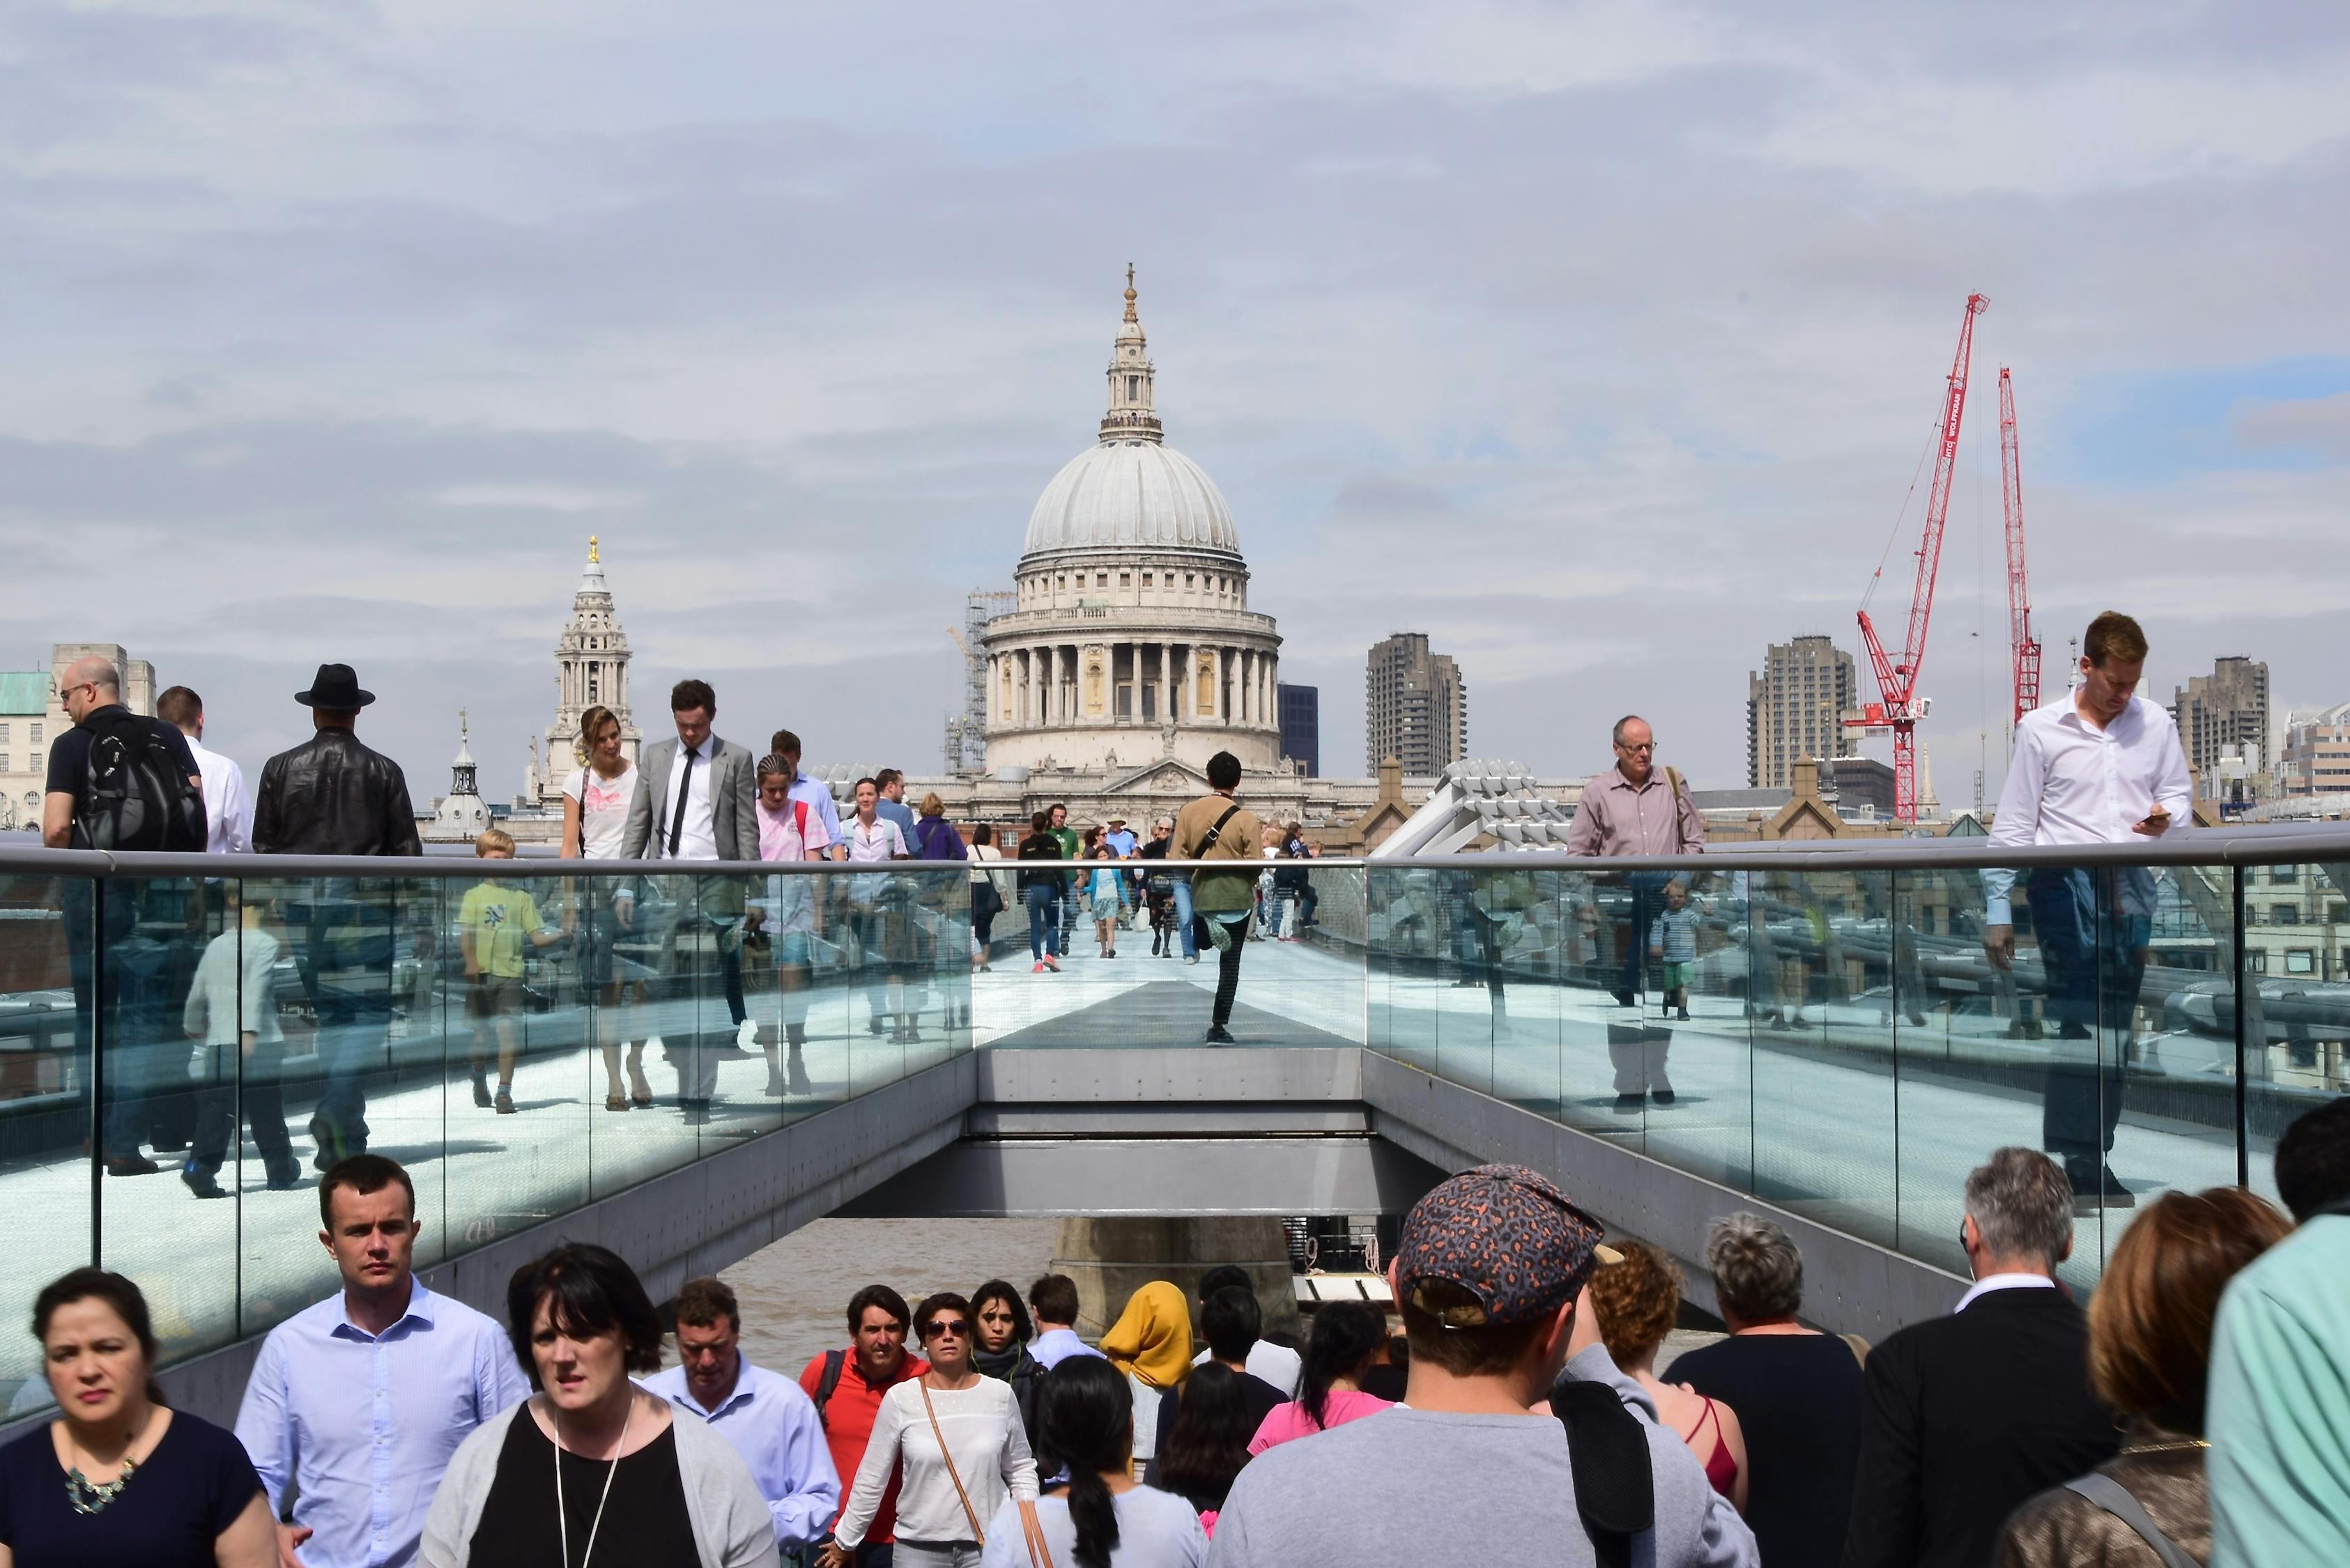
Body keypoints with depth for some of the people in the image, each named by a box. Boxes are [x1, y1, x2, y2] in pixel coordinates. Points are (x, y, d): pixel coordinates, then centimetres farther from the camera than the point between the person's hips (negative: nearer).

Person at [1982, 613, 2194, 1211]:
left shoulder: (2155, 723, 9)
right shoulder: (2041, 728, 1)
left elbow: (2179, 793, 18)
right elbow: (2012, 824, 2)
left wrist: (2166, 818, -8)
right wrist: (1998, 910, 0)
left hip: (2131, 883, 4)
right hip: (2066, 880, -4)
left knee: (2114, 1026, 6)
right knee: (2083, 1023, -11)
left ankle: (2089, 1156, 14)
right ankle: (2081, 1164, -10)